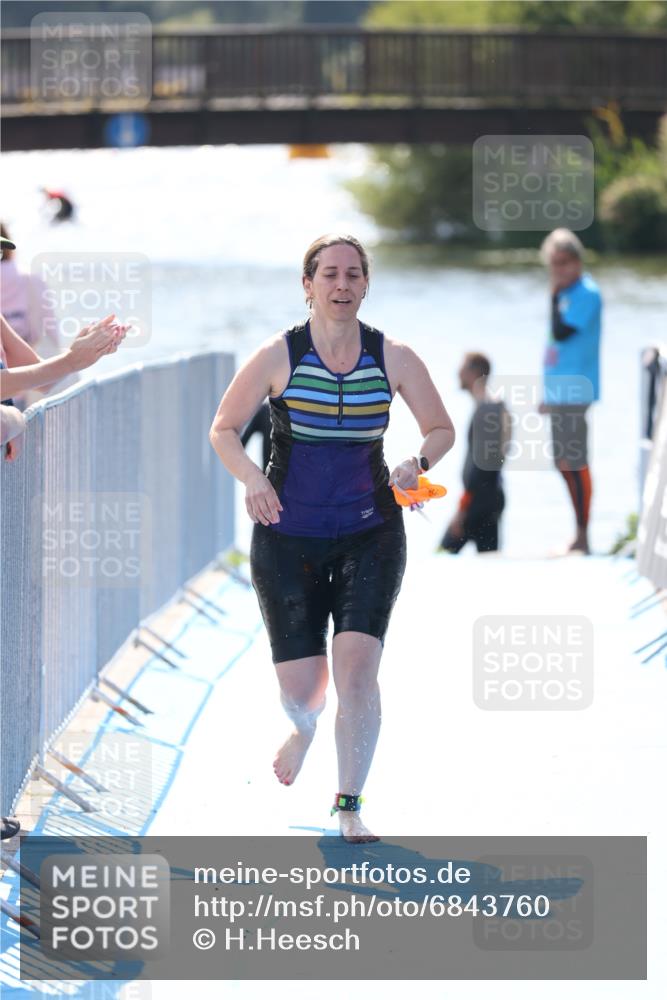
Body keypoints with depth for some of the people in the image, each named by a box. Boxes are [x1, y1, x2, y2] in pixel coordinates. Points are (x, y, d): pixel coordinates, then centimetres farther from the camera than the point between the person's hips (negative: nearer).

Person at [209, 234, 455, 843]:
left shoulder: (392, 358, -2)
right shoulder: (278, 357, -6)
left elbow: (442, 430, 9)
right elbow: (223, 431, 2)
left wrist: (417, 463, -13)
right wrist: (252, 478, -17)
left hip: (370, 535, 0)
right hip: (288, 536, 0)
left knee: (356, 667, -17)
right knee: (302, 689, -2)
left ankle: (350, 805, 0)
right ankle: (304, 729, 38)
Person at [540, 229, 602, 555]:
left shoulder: (586, 293, -12)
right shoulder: (567, 293, 16)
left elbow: (562, 333, -22)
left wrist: (555, 295, -17)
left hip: (573, 393, -10)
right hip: (559, 392, 10)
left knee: (574, 463, -9)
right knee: (564, 464, 13)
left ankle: (583, 539, -6)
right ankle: (580, 537, 22)